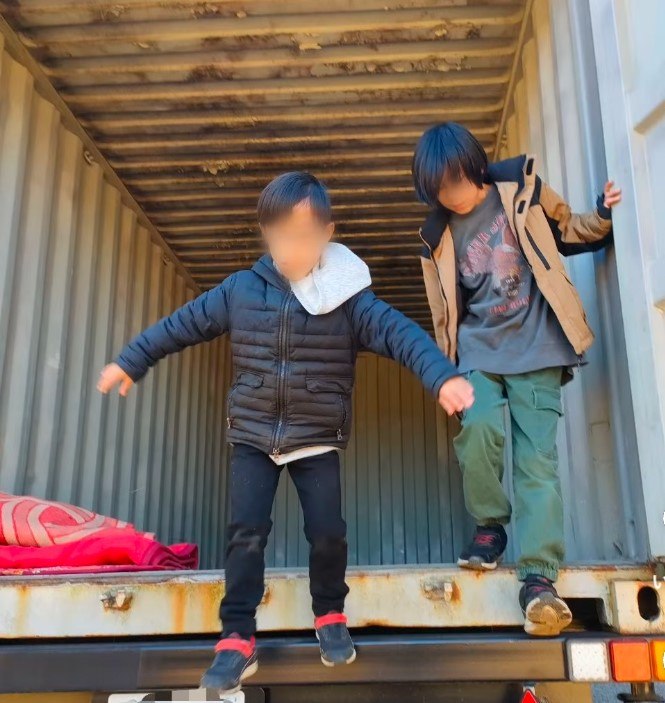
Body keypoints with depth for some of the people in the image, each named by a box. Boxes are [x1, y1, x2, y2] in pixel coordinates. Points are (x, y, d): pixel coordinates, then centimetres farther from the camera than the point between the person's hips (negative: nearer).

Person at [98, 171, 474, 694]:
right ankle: (237, 640, 12)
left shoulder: (348, 296, -9)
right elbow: (183, 324, 9)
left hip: (317, 440, -1)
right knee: (246, 533, -2)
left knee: (328, 531, -1)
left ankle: (330, 616, 27)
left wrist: (444, 377, -33)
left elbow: (399, 332, -17)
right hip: (253, 436, 2)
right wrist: (131, 361, 15)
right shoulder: (240, 290, -2)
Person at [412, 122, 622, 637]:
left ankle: (538, 575, -6)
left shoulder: (521, 191, 0)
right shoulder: (439, 236, 5)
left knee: (537, 456, -10)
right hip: (480, 350, 2)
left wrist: (602, 219, -6)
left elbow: (565, 232, 15)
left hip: (535, 348, -1)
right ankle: (490, 526, 1)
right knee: (481, 427, -24)